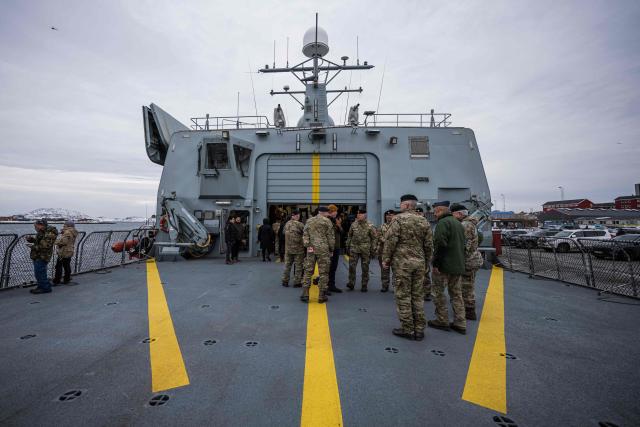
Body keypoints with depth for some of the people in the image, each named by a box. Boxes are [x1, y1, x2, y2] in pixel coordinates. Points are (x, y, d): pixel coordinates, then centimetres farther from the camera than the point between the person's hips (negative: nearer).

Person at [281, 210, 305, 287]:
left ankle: (285, 281, 20)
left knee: (287, 265, 15)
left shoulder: (287, 224, 3)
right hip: (298, 249, -5)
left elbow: (284, 233, 11)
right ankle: (297, 282, 11)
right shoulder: (300, 224, -15)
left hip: (288, 248, 5)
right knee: (298, 266, 6)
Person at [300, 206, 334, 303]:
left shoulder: (309, 221, 12)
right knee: (323, 272, 5)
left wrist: (307, 246, 3)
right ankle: (322, 296, 9)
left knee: (308, 271, 9)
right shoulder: (327, 221, -2)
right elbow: (330, 237, -2)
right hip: (323, 249, -4)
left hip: (311, 249, 4)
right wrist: (331, 249, 6)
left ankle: (305, 294, 8)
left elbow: (305, 235, 6)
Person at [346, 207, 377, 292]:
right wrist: (348, 246, 11)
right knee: (352, 266, -3)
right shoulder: (353, 225, 6)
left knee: (365, 268, 6)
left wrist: (373, 250, -2)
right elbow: (349, 236, 14)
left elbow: (373, 238, 1)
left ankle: (364, 286, 17)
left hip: (365, 250, -2)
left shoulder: (370, 226, -2)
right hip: (354, 248, 2)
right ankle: (351, 283, 8)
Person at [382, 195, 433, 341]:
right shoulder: (424, 221, 8)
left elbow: (390, 241, -14)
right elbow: (429, 245, 9)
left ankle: (407, 330, 12)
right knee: (418, 296, 13)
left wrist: (386, 259, -5)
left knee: (403, 296, 4)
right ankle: (419, 329, 20)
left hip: (402, 262, -5)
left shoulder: (399, 219, -9)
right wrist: (426, 261, 19)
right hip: (419, 263, 6)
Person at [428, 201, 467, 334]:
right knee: (456, 293, 14)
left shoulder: (443, 222, -14)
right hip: (458, 265, 9)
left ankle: (442, 321, 12)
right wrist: (459, 261, 21)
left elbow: (440, 245, -23)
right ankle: (460, 324, 19)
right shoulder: (458, 223, 16)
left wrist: (436, 263, -19)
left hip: (444, 265, -9)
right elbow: (462, 244, 19)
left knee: (438, 293, 4)